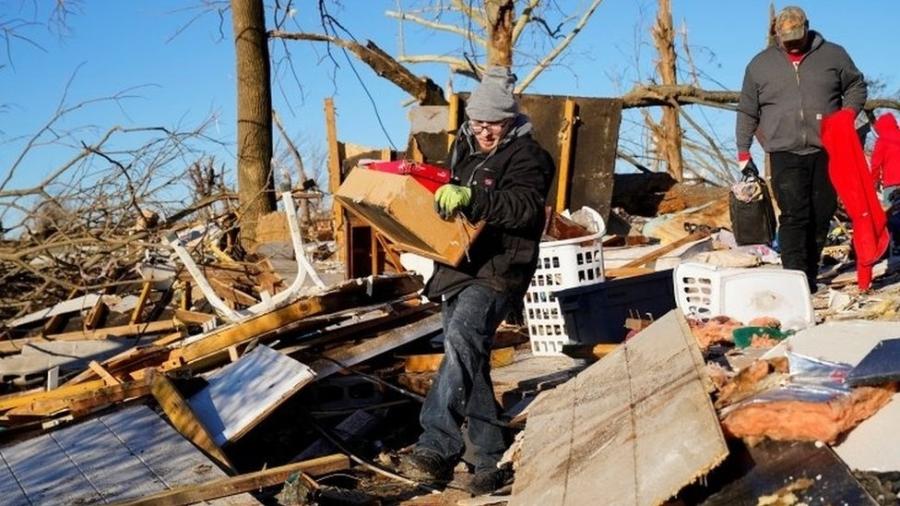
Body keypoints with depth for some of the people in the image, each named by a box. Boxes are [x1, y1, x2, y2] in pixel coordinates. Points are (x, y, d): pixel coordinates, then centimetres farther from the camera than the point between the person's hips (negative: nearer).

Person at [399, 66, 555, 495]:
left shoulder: (526, 155, -5)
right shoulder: (463, 149, 17)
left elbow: (525, 207, -23)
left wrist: (471, 198, -34)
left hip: (498, 272, -8)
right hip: (458, 269, 8)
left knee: (461, 341, -30)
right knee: (470, 364, 10)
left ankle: (437, 446, -34)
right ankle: (490, 459, 19)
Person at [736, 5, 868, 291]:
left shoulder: (833, 55, 8)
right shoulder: (760, 65, 8)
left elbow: (856, 86, 19)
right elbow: (747, 113, 13)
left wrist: (847, 114, 0)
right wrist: (743, 153, 10)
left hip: (826, 152, 2)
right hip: (785, 153, -2)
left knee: (822, 215, 5)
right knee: (794, 215, -14)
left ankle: (809, 275, 17)